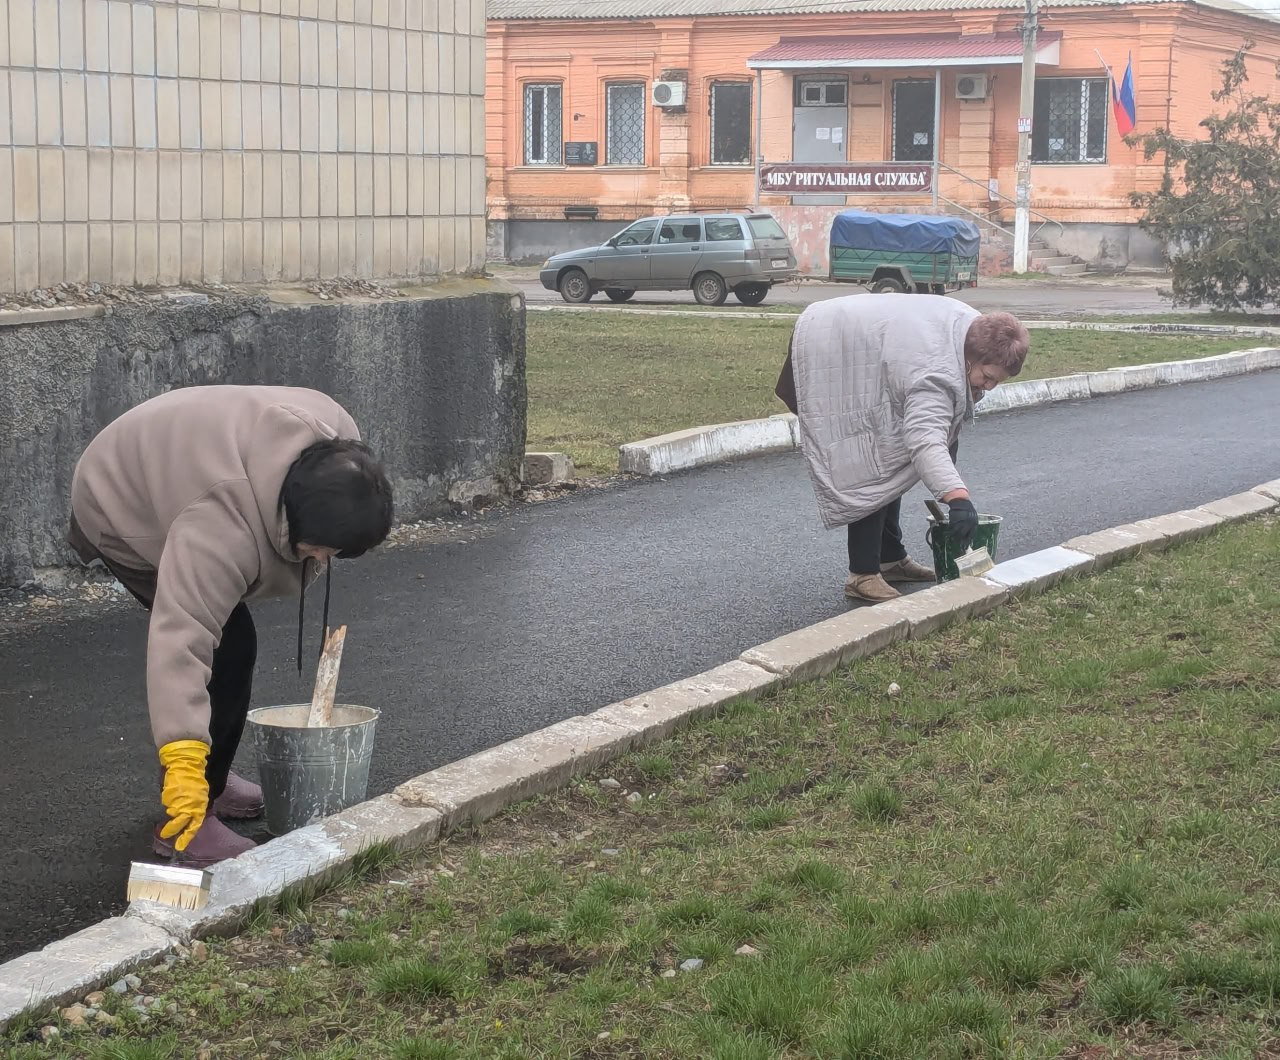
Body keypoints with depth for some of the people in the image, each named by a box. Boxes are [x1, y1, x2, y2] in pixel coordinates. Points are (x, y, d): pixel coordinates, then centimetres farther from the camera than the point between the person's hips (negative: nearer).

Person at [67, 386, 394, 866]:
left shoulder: (337, 451, -24)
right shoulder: (221, 527, -45)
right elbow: (180, 639, -49)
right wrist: (183, 763, -54)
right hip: (122, 515, -8)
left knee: (228, 644, 15)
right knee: (226, 650, -18)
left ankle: (212, 781, 33)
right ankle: (185, 823, -11)